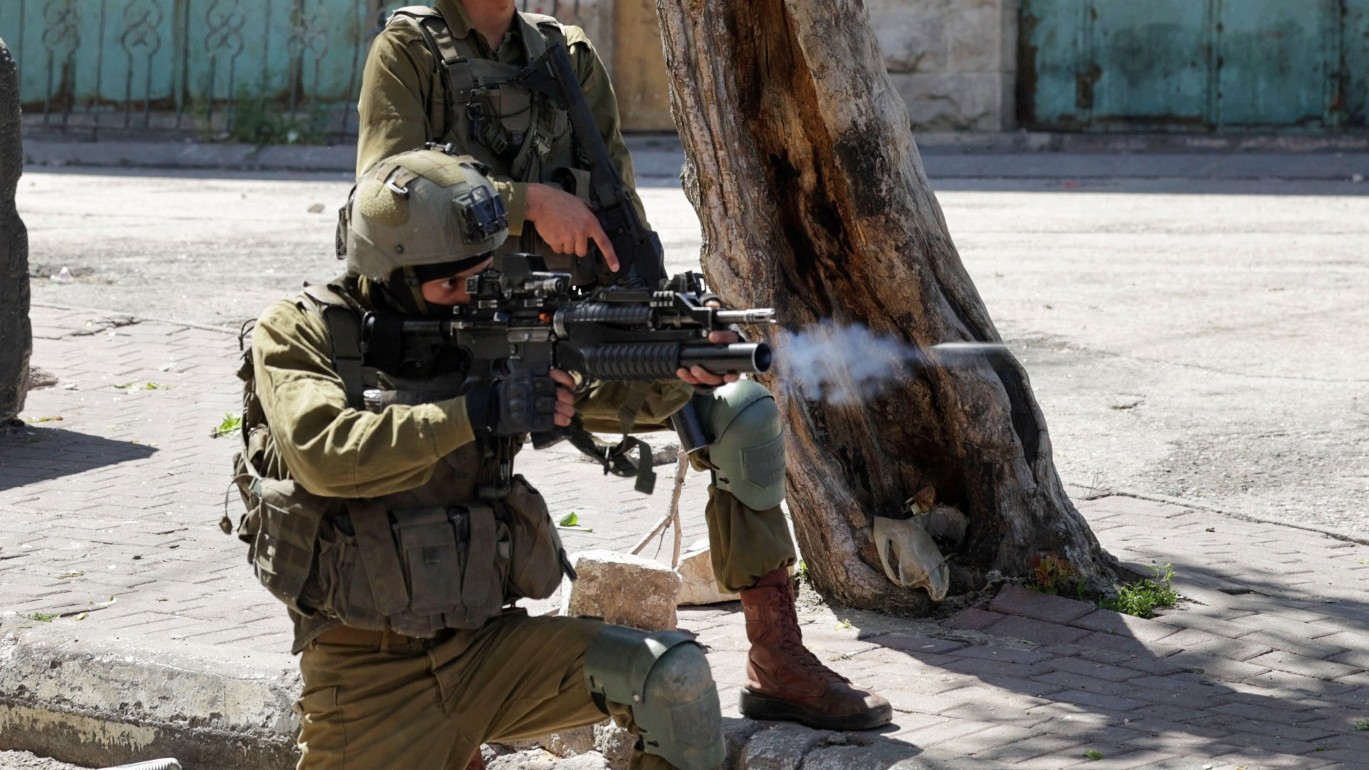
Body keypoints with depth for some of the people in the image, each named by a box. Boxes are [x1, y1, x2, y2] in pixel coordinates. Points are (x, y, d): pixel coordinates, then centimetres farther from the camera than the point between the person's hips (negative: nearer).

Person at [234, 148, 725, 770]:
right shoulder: (296, 336, -5)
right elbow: (325, 452, -23)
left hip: (487, 647, 4)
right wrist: (476, 412, -25)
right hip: (367, 674, -3)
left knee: (674, 676, -13)